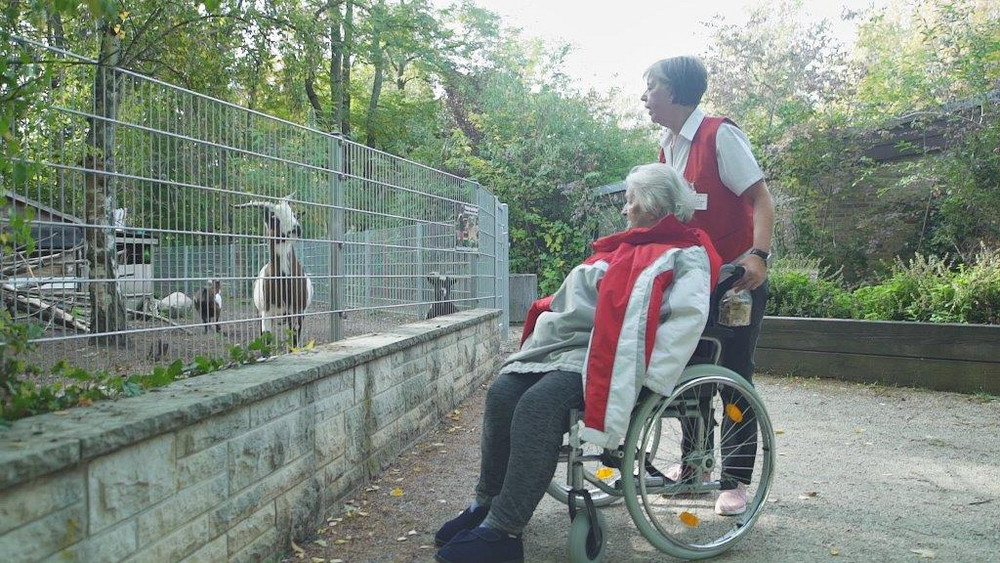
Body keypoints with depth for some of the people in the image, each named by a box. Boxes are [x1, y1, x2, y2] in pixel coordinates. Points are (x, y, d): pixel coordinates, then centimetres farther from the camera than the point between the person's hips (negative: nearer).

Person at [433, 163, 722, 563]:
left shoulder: (687, 256, 2)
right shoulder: (623, 249, 28)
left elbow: (687, 319, -15)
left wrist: (640, 375, -23)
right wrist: (549, 325, 8)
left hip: (608, 356, -8)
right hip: (568, 343, 8)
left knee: (538, 404, -30)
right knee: (503, 392, -14)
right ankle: (487, 504, -2)